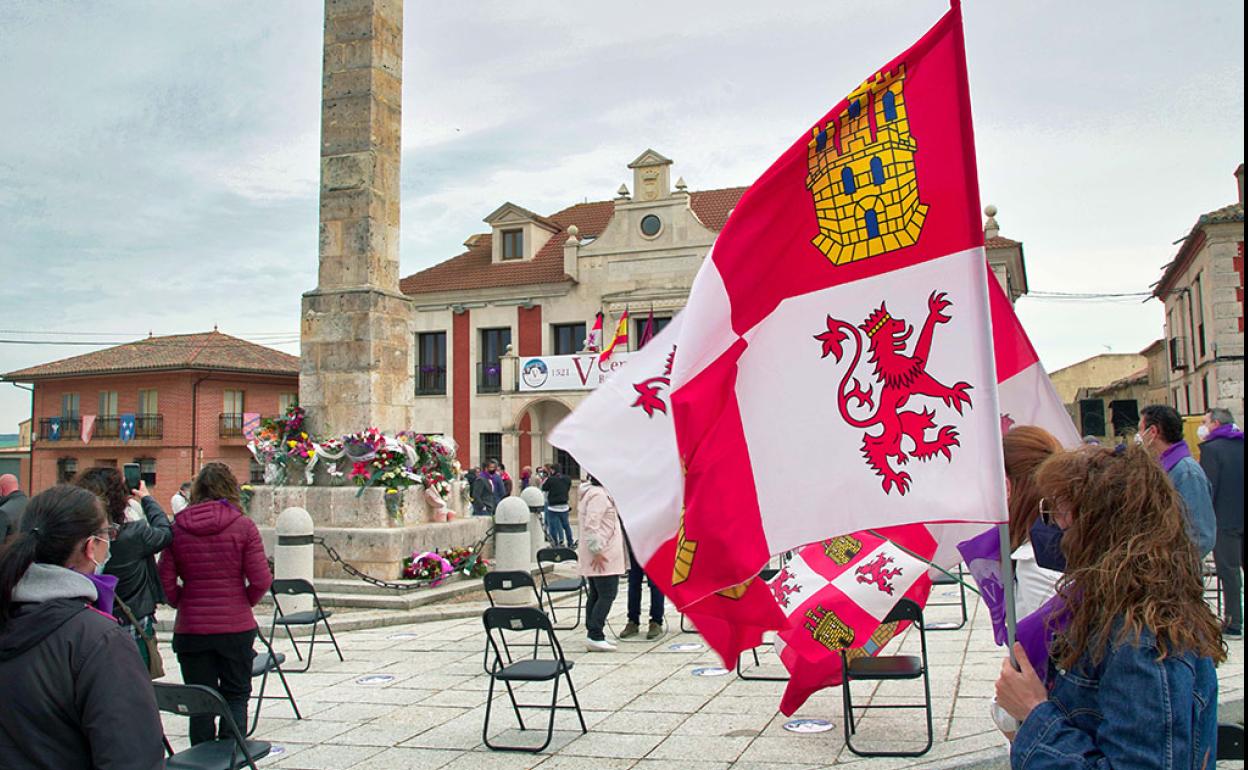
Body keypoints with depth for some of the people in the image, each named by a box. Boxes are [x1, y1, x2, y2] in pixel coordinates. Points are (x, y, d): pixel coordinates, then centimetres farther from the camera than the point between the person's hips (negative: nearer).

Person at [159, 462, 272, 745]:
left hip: (190, 629, 1)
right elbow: (261, 580, -9)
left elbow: (166, 583, -3)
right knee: (236, 695, 13)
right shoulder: (243, 525, -8)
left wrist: (185, 604, 14)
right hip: (236, 626, -1)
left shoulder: (177, 528, -3)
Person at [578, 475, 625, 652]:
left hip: (597, 557, 11)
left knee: (596, 595, 11)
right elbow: (591, 525, -23)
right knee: (607, 595, -10)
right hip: (601, 558, -11)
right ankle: (595, 636, -11)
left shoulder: (599, 493, 17)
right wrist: (597, 551, -24)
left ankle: (593, 636, 14)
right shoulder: (598, 495, -16)